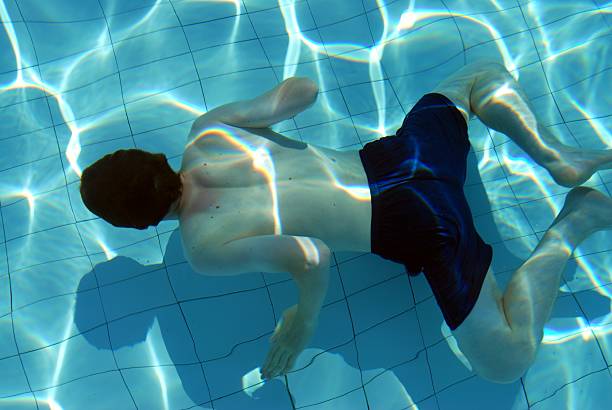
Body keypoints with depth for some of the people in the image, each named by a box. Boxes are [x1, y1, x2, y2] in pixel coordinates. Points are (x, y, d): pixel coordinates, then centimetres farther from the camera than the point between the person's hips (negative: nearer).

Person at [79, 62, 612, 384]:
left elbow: (312, 256, -26)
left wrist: (304, 321, -6)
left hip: (414, 223, -7)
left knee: (507, 362, 3)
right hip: (399, 153, 7)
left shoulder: (205, 250, -12)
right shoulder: (206, 134, 5)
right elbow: (304, 89, 9)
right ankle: (556, 157, 16)